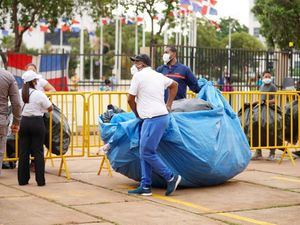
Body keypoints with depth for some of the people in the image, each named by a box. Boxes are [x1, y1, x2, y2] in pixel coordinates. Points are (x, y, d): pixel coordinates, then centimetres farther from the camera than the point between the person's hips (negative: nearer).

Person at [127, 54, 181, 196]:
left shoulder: (139, 76, -5)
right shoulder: (158, 76, 19)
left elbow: (131, 99, -1)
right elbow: (174, 85, 35)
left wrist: (137, 114, 16)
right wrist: (168, 105, 33)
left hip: (154, 119, -9)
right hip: (162, 115, 9)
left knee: (147, 153, -7)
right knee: (144, 152, 10)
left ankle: (171, 177, 0)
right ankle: (145, 186, 10)